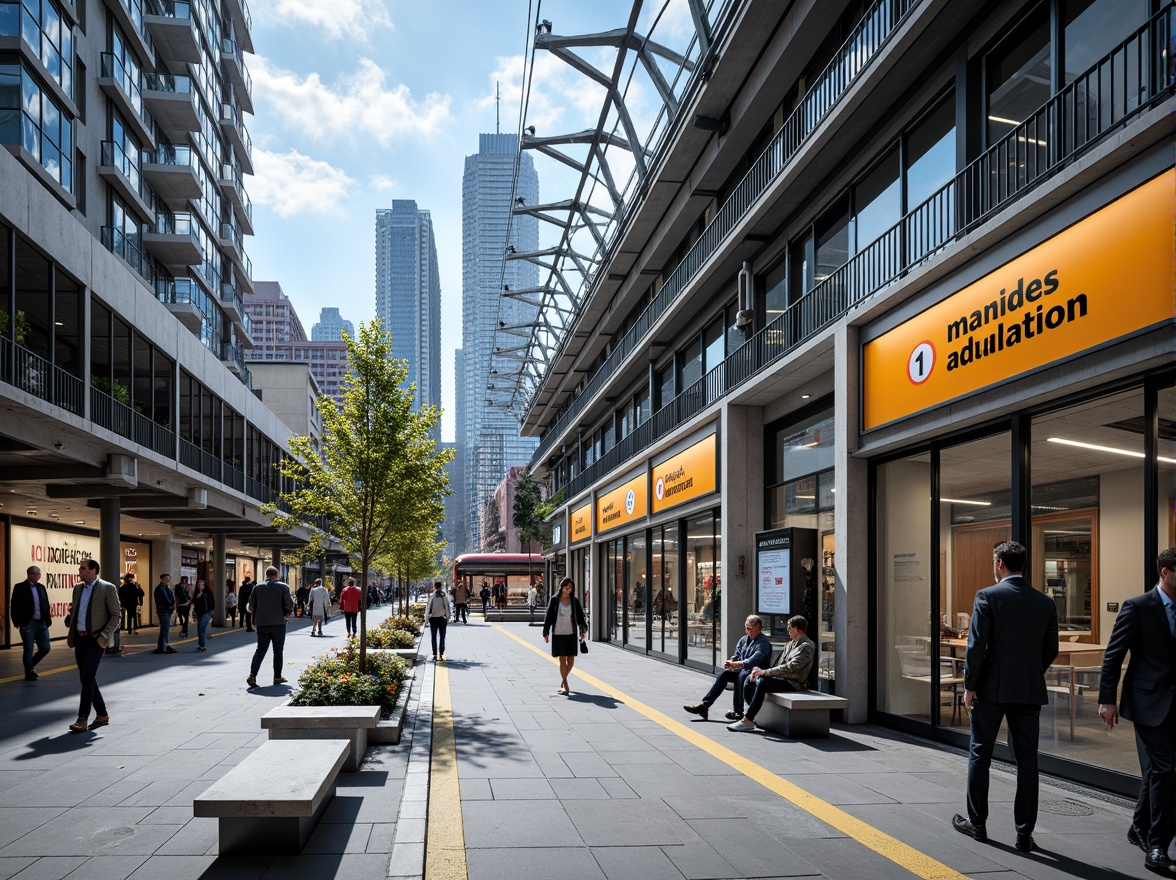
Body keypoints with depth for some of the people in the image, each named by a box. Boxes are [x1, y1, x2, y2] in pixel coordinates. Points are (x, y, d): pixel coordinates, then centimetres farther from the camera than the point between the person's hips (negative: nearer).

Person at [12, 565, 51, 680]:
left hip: (42, 623, 5)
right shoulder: (20, 588, -5)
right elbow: (15, 607, -9)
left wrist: (48, 620, 5)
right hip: (28, 624, -5)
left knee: (45, 648, 6)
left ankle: (30, 665, 29)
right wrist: (18, 623, -15)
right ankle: (29, 673, 16)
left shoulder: (41, 587, 10)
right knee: (28, 650, 4)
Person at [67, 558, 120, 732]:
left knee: (88, 677, -13)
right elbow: (75, 612, 21)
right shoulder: (78, 588, 12)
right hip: (80, 638, 7)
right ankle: (102, 715, 21)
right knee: (87, 679, 10)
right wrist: (71, 635, 12)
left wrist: (104, 635, -15)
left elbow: (116, 616, -7)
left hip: (96, 640, -7)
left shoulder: (107, 588, -8)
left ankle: (82, 719, -11)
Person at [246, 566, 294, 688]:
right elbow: (289, 606, -9)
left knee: (260, 649, 7)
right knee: (278, 651, 9)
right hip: (279, 624, -2)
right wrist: (286, 615, 11)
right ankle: (277, 677, 11)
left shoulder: (258, 587, 4)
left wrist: (255, 621, 17)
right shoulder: (283, 587, -3)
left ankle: (252, 675, -8)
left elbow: (251, 607, 3)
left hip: (262, 624, 2)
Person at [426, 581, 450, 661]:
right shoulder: (444, 597, -6)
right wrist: (447, 618, 6)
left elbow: (428, 608, -5)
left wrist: (426, 617, 6)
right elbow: (447, 608, -3)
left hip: (433, 618, -1)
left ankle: (435, 654, 3)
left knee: (433, 637, 7)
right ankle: (441, 654, 5)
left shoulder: (432, 597, -8)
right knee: (442, 637, 9)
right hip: (442, 618, 1)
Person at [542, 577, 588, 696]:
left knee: (571, 661, 5)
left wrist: (583, 629, -7)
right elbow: (548, 617, 1)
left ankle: (562, 680, 30)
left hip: (571, 634, 2)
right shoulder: (554, 600, -1)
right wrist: (545, 633, -3)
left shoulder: (574, 601, 4)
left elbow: (580, 617, 6)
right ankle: (565, 686, 4)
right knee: (562, 660, -2)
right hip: (558, 634, -2)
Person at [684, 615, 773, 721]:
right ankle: (704, 704, -18)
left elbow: (753, 661, -25)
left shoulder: (764, 642, -11)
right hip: (742, 670, 7)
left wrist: (735, 664, -39)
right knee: (724, 674, -15)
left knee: (742, 675, -36)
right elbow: (736, 656, 13)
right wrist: (730, 662, -13)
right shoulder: (743, 640, 16)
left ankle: (738, 710, -32)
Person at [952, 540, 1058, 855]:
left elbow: (976, 646, -13)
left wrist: (970, 686, -5)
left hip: (992, 689, -3)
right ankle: (1025, 832, 10)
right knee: (1027, 760, 8)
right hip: (1030, 691, 4)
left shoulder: (987, 596, -10)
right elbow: (1051, 650, 8)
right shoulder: (1045, 602, 4)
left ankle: (977, 823, 18)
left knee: (980, 755, 10)